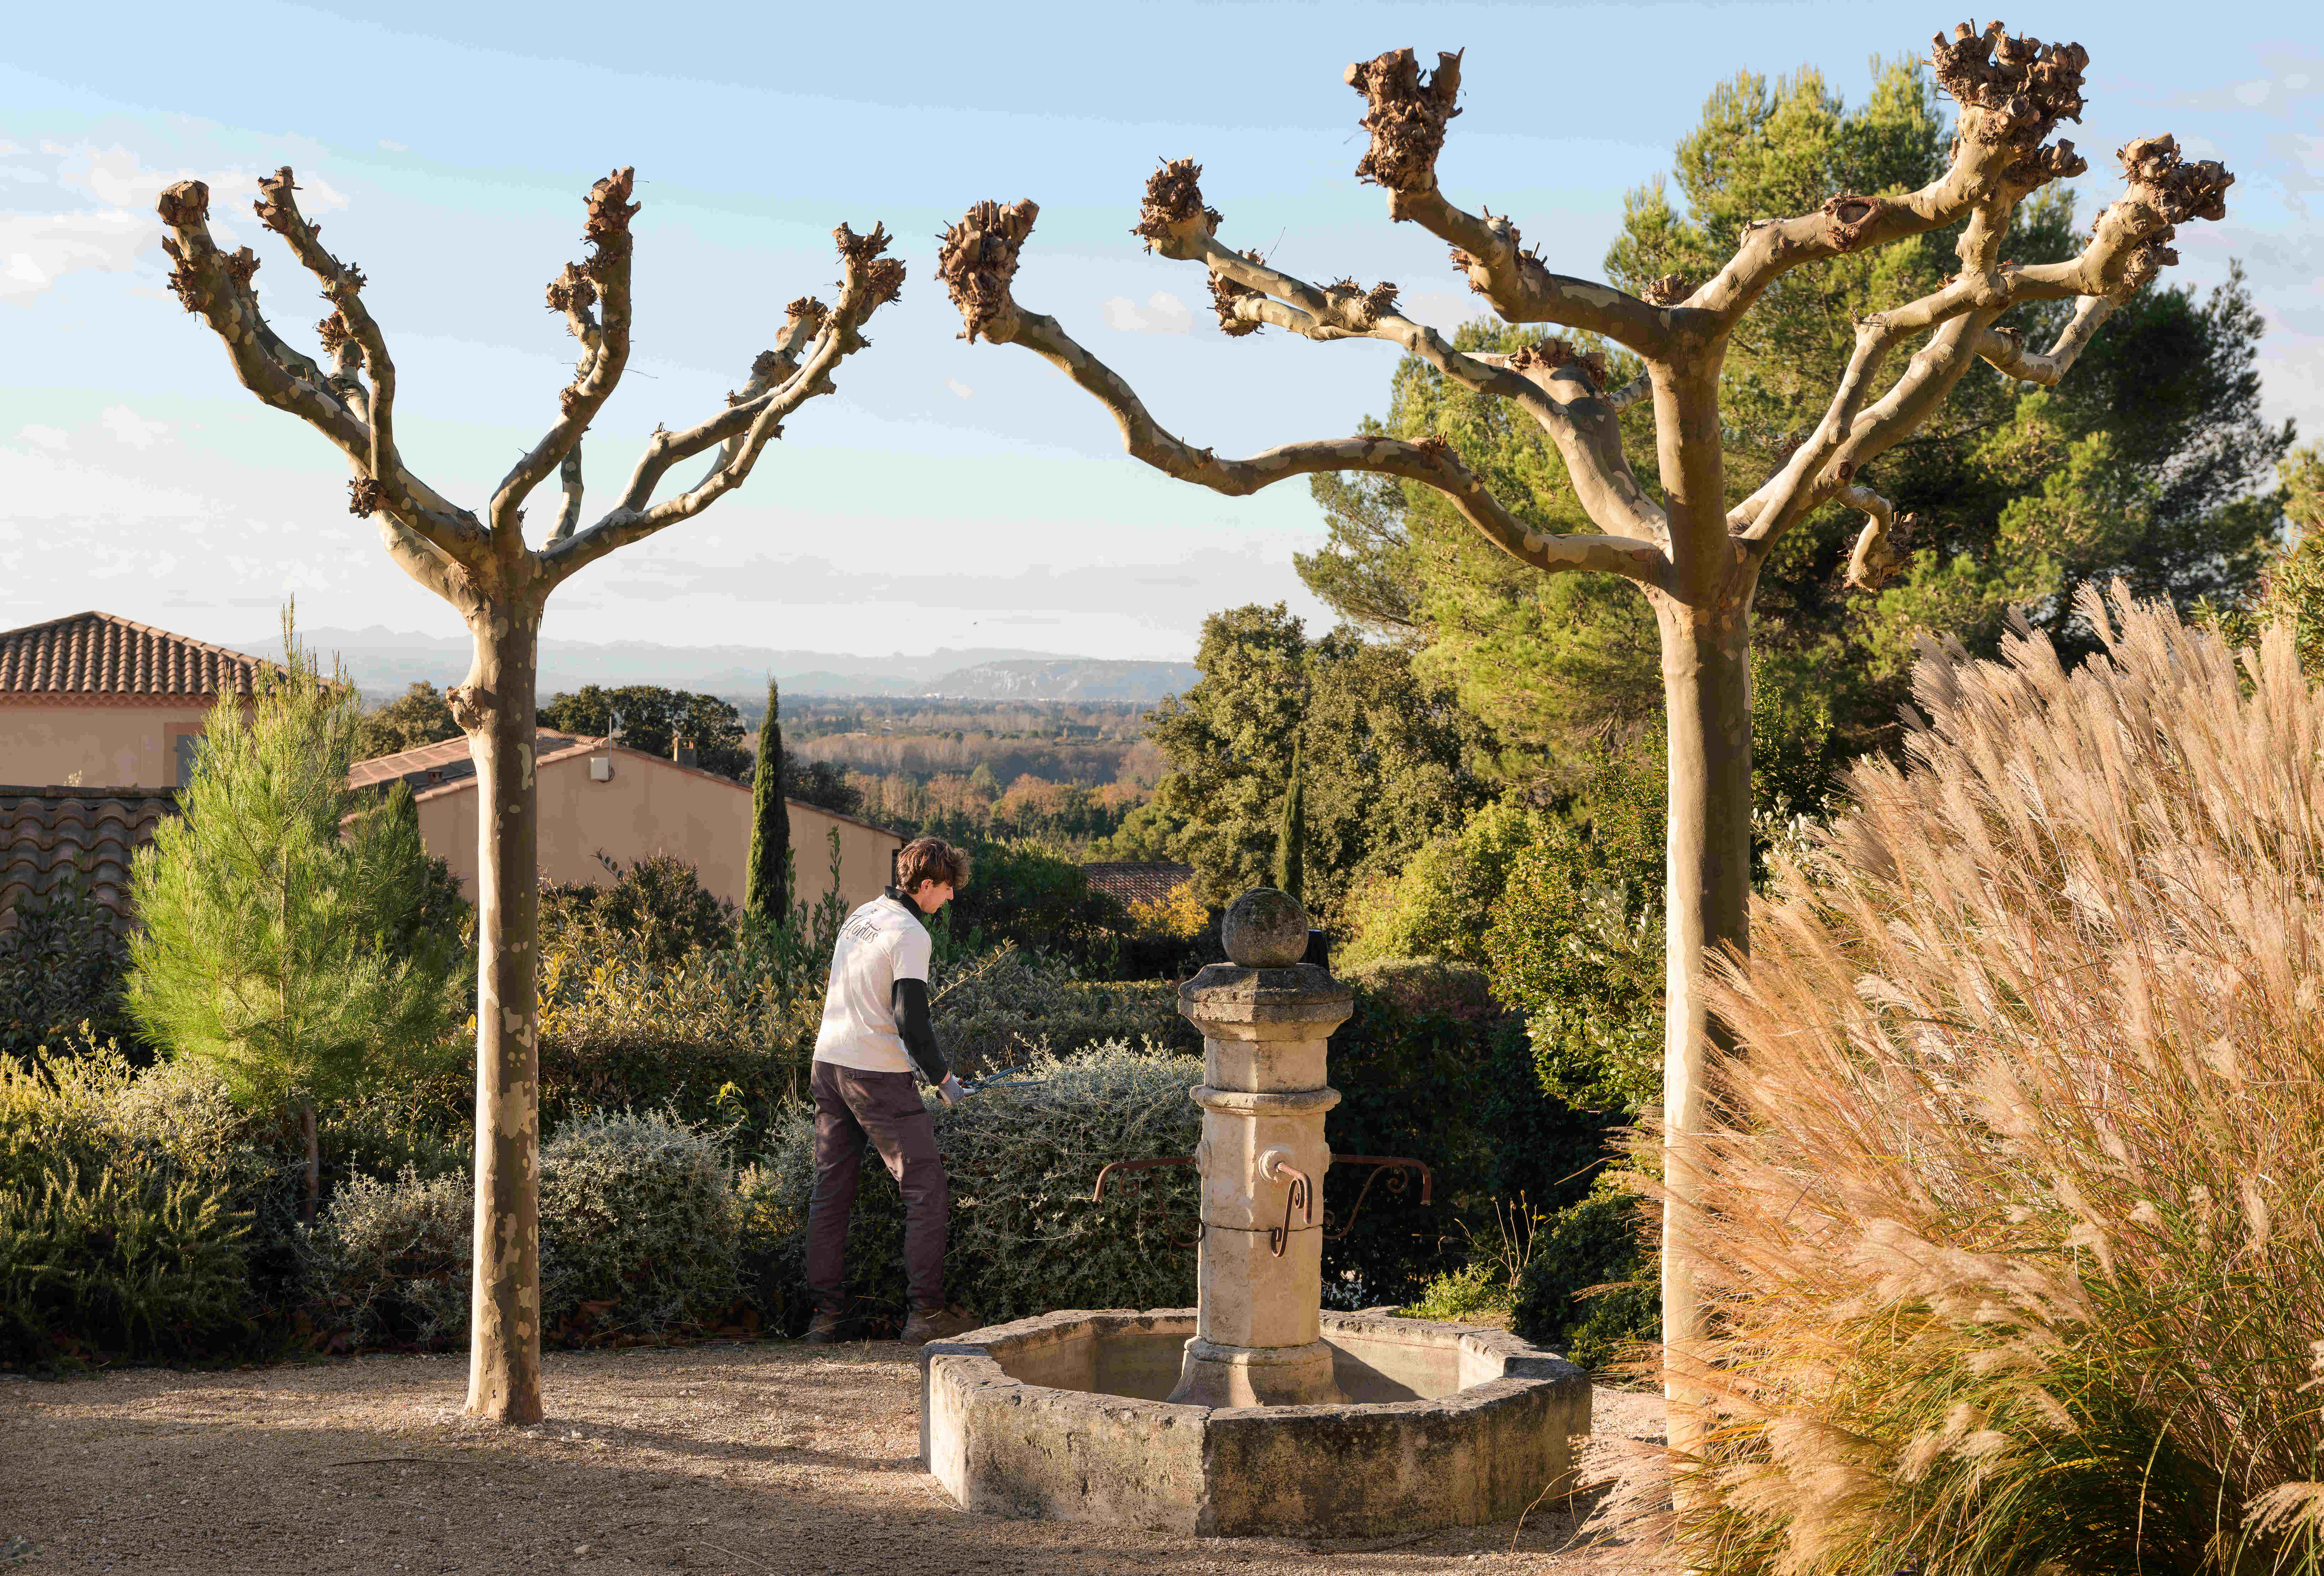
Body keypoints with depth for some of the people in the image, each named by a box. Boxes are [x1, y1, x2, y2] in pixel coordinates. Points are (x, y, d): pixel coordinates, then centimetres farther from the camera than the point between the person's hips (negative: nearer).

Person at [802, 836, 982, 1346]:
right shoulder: (910, 935, -12)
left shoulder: (860, 917, 13)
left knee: (830, 1192, 11)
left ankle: (824, 1313, 12)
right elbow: (911, 1021, -18)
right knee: (926, 1189, -1)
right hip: (878, 1075, -8)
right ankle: (927, 1313, -3)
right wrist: (943, 1078, -6)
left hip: (828, 1063, 8)